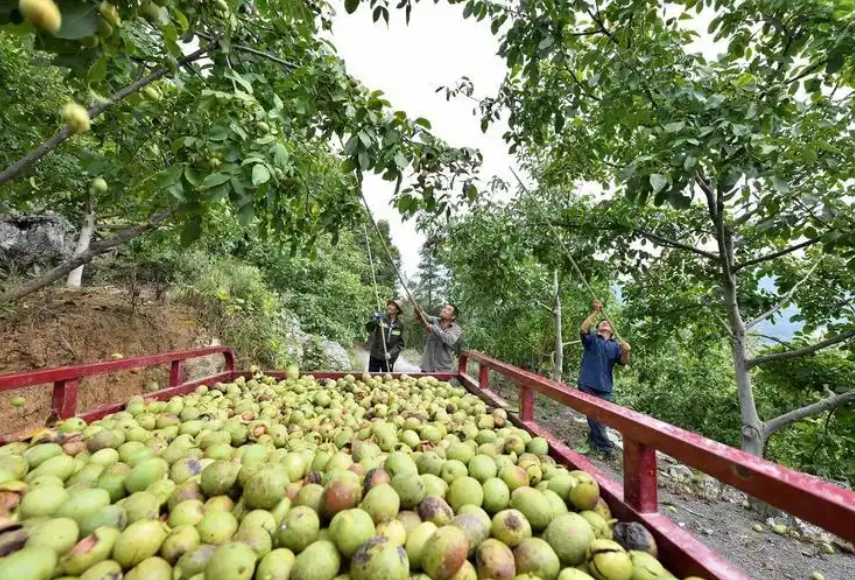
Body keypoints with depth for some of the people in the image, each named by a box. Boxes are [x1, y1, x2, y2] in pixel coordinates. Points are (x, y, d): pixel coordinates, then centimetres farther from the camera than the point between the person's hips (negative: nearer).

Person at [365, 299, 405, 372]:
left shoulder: (400, 325, -2)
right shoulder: (382, 318, -4)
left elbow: (400, 344, -2)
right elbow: (368, 328, -14)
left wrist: (391, 353, -16)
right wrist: (375, 321, -33)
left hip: (388, 358, 0)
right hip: (375, 356, 0)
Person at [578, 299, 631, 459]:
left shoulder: (615, 346, 13)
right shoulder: (591, 339, 4)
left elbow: (624, 362, -2)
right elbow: (583, 330, -17)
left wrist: (626, 352, -24)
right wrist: (595, 312, -21)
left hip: (604, 387, 3)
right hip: (587, 385, -3)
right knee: (594, 416, -3)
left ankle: (593, 439, 32)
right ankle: (605, 446, 7)